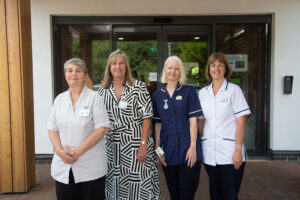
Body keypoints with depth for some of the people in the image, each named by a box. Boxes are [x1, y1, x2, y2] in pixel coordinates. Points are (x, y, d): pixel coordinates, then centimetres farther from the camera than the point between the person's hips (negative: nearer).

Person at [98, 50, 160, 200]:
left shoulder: (138, 87, -3)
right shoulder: (103, 91, 7)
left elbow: (146, 117, -7)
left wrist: (143, 145, -13)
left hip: (135, 145, -3)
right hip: (112, 147, 4)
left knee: (138, 185, 1)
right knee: (115, 185, 11)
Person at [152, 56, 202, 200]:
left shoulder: (189, 91, 0)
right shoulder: (157, 95, 7)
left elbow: (193, 120, -3)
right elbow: (158, 124, 8)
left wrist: (193, 146, -10)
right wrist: (157, 148, 4)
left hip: (188, 150, -2)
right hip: (168, 151, 3)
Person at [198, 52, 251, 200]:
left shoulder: (234, 89, -1)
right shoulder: (202, 93, 10)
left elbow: (241, 122, -5)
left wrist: (238, 150, -12)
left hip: (230, 154, -3)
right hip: (209, 154, 4)